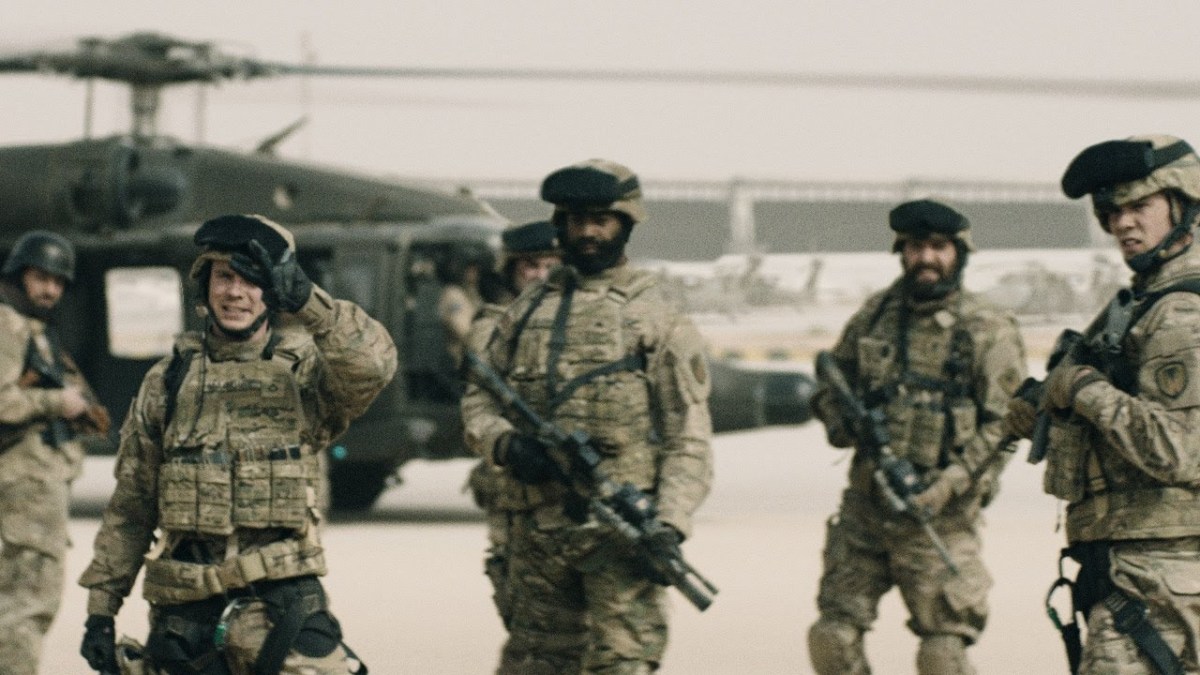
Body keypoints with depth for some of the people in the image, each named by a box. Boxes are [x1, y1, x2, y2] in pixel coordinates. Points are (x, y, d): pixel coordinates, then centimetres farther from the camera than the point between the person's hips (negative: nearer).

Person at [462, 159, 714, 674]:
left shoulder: (656, 317, 1)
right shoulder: (527, 312, 14)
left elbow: (688, 438, -3)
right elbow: (478, 399, 17)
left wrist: (670, 525, -16)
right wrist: (504, 443, -7)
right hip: (538, 530, 5)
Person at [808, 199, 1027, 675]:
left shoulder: (989, 332, -4)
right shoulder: (875, 315, 10)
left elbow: (1003, 427, -8)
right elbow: (828, 385, 19)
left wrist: (945, 487, -19)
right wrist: (843, 420, -4)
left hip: (938, 514, -4)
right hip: (863, 508, 5)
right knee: (832, 636, 1)